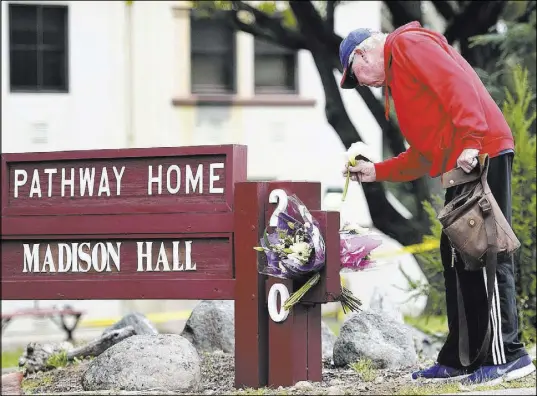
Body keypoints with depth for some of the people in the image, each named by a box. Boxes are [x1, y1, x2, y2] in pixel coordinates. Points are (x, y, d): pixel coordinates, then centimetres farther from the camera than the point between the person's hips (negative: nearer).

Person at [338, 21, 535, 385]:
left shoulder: (409, 44, 0)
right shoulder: (397, 78, 28)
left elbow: (456, 84, -16)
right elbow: (425, 155, 27)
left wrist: (469, 142, -26)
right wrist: (376, 172, 26)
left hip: (481, 155, -10)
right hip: (459, 165, 10)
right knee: (457, 256, 10)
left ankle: (507, 355, -11)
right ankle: (457, 360, 13)